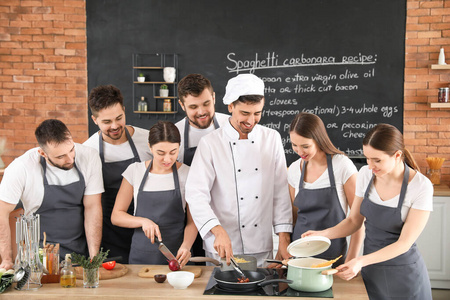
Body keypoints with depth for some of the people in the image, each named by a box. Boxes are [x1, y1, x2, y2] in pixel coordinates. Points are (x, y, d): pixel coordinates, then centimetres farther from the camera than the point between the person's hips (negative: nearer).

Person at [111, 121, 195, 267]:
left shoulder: (187, 174, -1)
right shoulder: (135, 171, 1)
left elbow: (192, 221, 3)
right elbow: (116, 216, 4)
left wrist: (186, 246, -16)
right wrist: (144, 221, -13)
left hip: (176, 255, -1)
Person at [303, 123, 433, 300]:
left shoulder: (421, 186, -20)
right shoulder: (366, 174, -5)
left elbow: (404, 243, -19)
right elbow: (354, 221, 5)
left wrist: (361, 261, -29)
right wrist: (322, 234, -12)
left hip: (404, 274, -4)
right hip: (370, 270, 4)